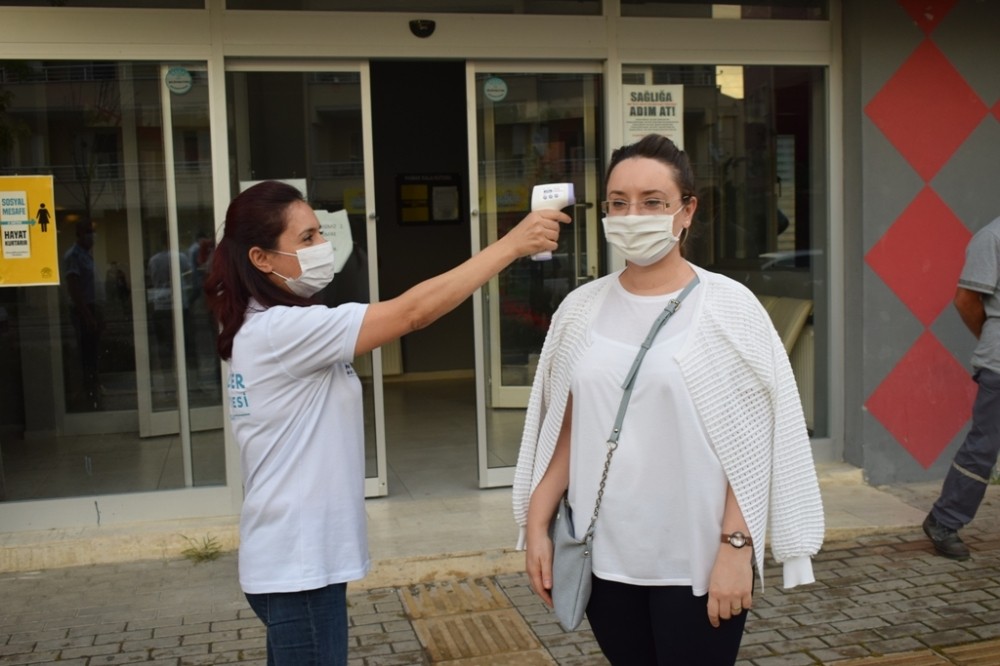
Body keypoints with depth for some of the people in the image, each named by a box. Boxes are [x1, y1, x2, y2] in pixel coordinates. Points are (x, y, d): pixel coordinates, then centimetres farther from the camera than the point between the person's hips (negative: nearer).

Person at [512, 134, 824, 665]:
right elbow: (562, 431, 10)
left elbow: (751, 442, -7)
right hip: (604, 556, 4)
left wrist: (736, 546, -13)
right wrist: (536, 524, 5)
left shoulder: (727, 308, -6)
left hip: (696, 561, -3)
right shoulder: (581, 309, 5)